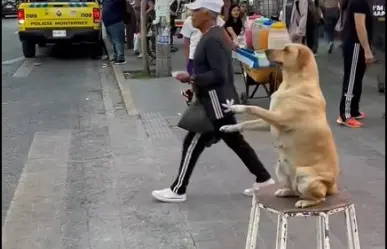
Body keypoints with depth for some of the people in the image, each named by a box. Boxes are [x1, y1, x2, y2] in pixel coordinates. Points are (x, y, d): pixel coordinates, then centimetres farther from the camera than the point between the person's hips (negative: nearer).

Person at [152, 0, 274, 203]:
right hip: (217, 101, 11)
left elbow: (219, 74, -26)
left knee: (192, 145, -1)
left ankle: (177, 191, 10)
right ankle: (263, 179, 26)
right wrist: (196, 86, 15)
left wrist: (192, 79, -20)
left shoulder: (212, 40, -21)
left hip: (215, 103, -11)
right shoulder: (213, 34, 12)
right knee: (236, 142, 17)